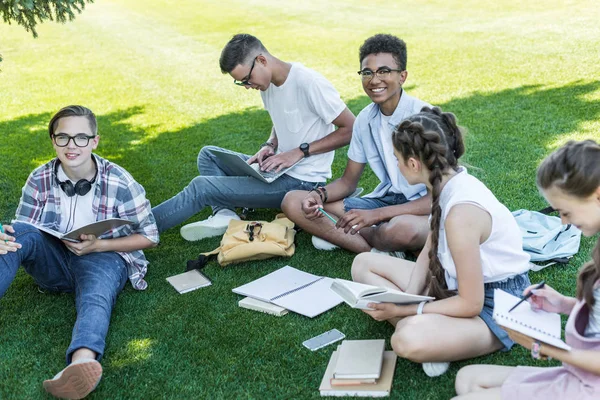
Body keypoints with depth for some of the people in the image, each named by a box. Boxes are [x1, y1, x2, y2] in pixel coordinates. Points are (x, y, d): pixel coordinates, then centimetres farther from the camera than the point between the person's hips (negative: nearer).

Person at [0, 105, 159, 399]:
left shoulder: (119, 183, -11)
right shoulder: (40, 180, -3)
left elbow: (150, 236, -3)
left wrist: (99, 245, -17)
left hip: (103, 257, -3)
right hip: (54, 261, 4)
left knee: (95, 297, -38)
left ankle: (83, 362, -70)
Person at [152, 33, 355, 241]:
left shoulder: (308, 83, -20)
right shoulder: (267, 83, 6)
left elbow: (351, 129, -18)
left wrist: (300, 151, -21)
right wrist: (270, 146, 1)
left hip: (302, 183, -9)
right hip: (278, 170, 10)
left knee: (202, 187, -13)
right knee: (208, 154, 10)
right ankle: (223, 214, -12)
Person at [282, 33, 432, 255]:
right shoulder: (365, 120, 2)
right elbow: (348, 181, 11)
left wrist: (376, 215, -29)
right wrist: (319, 195, -13)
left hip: (425, 208, -6)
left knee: (400, 229, -44)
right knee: (293, 202, -6)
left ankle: (340, 236, -9)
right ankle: (380, 251, -16)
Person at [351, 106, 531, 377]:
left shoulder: (460, 213, -31)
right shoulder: (449, 182, -4)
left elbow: (470, 304, -25)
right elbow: (428, 252, 8)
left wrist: (404, 309, -17)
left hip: (493, 307, -10)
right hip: (465, 284, 10)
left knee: (409, 341, -39)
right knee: (363, 264, 7)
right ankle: (419, 323, -7)